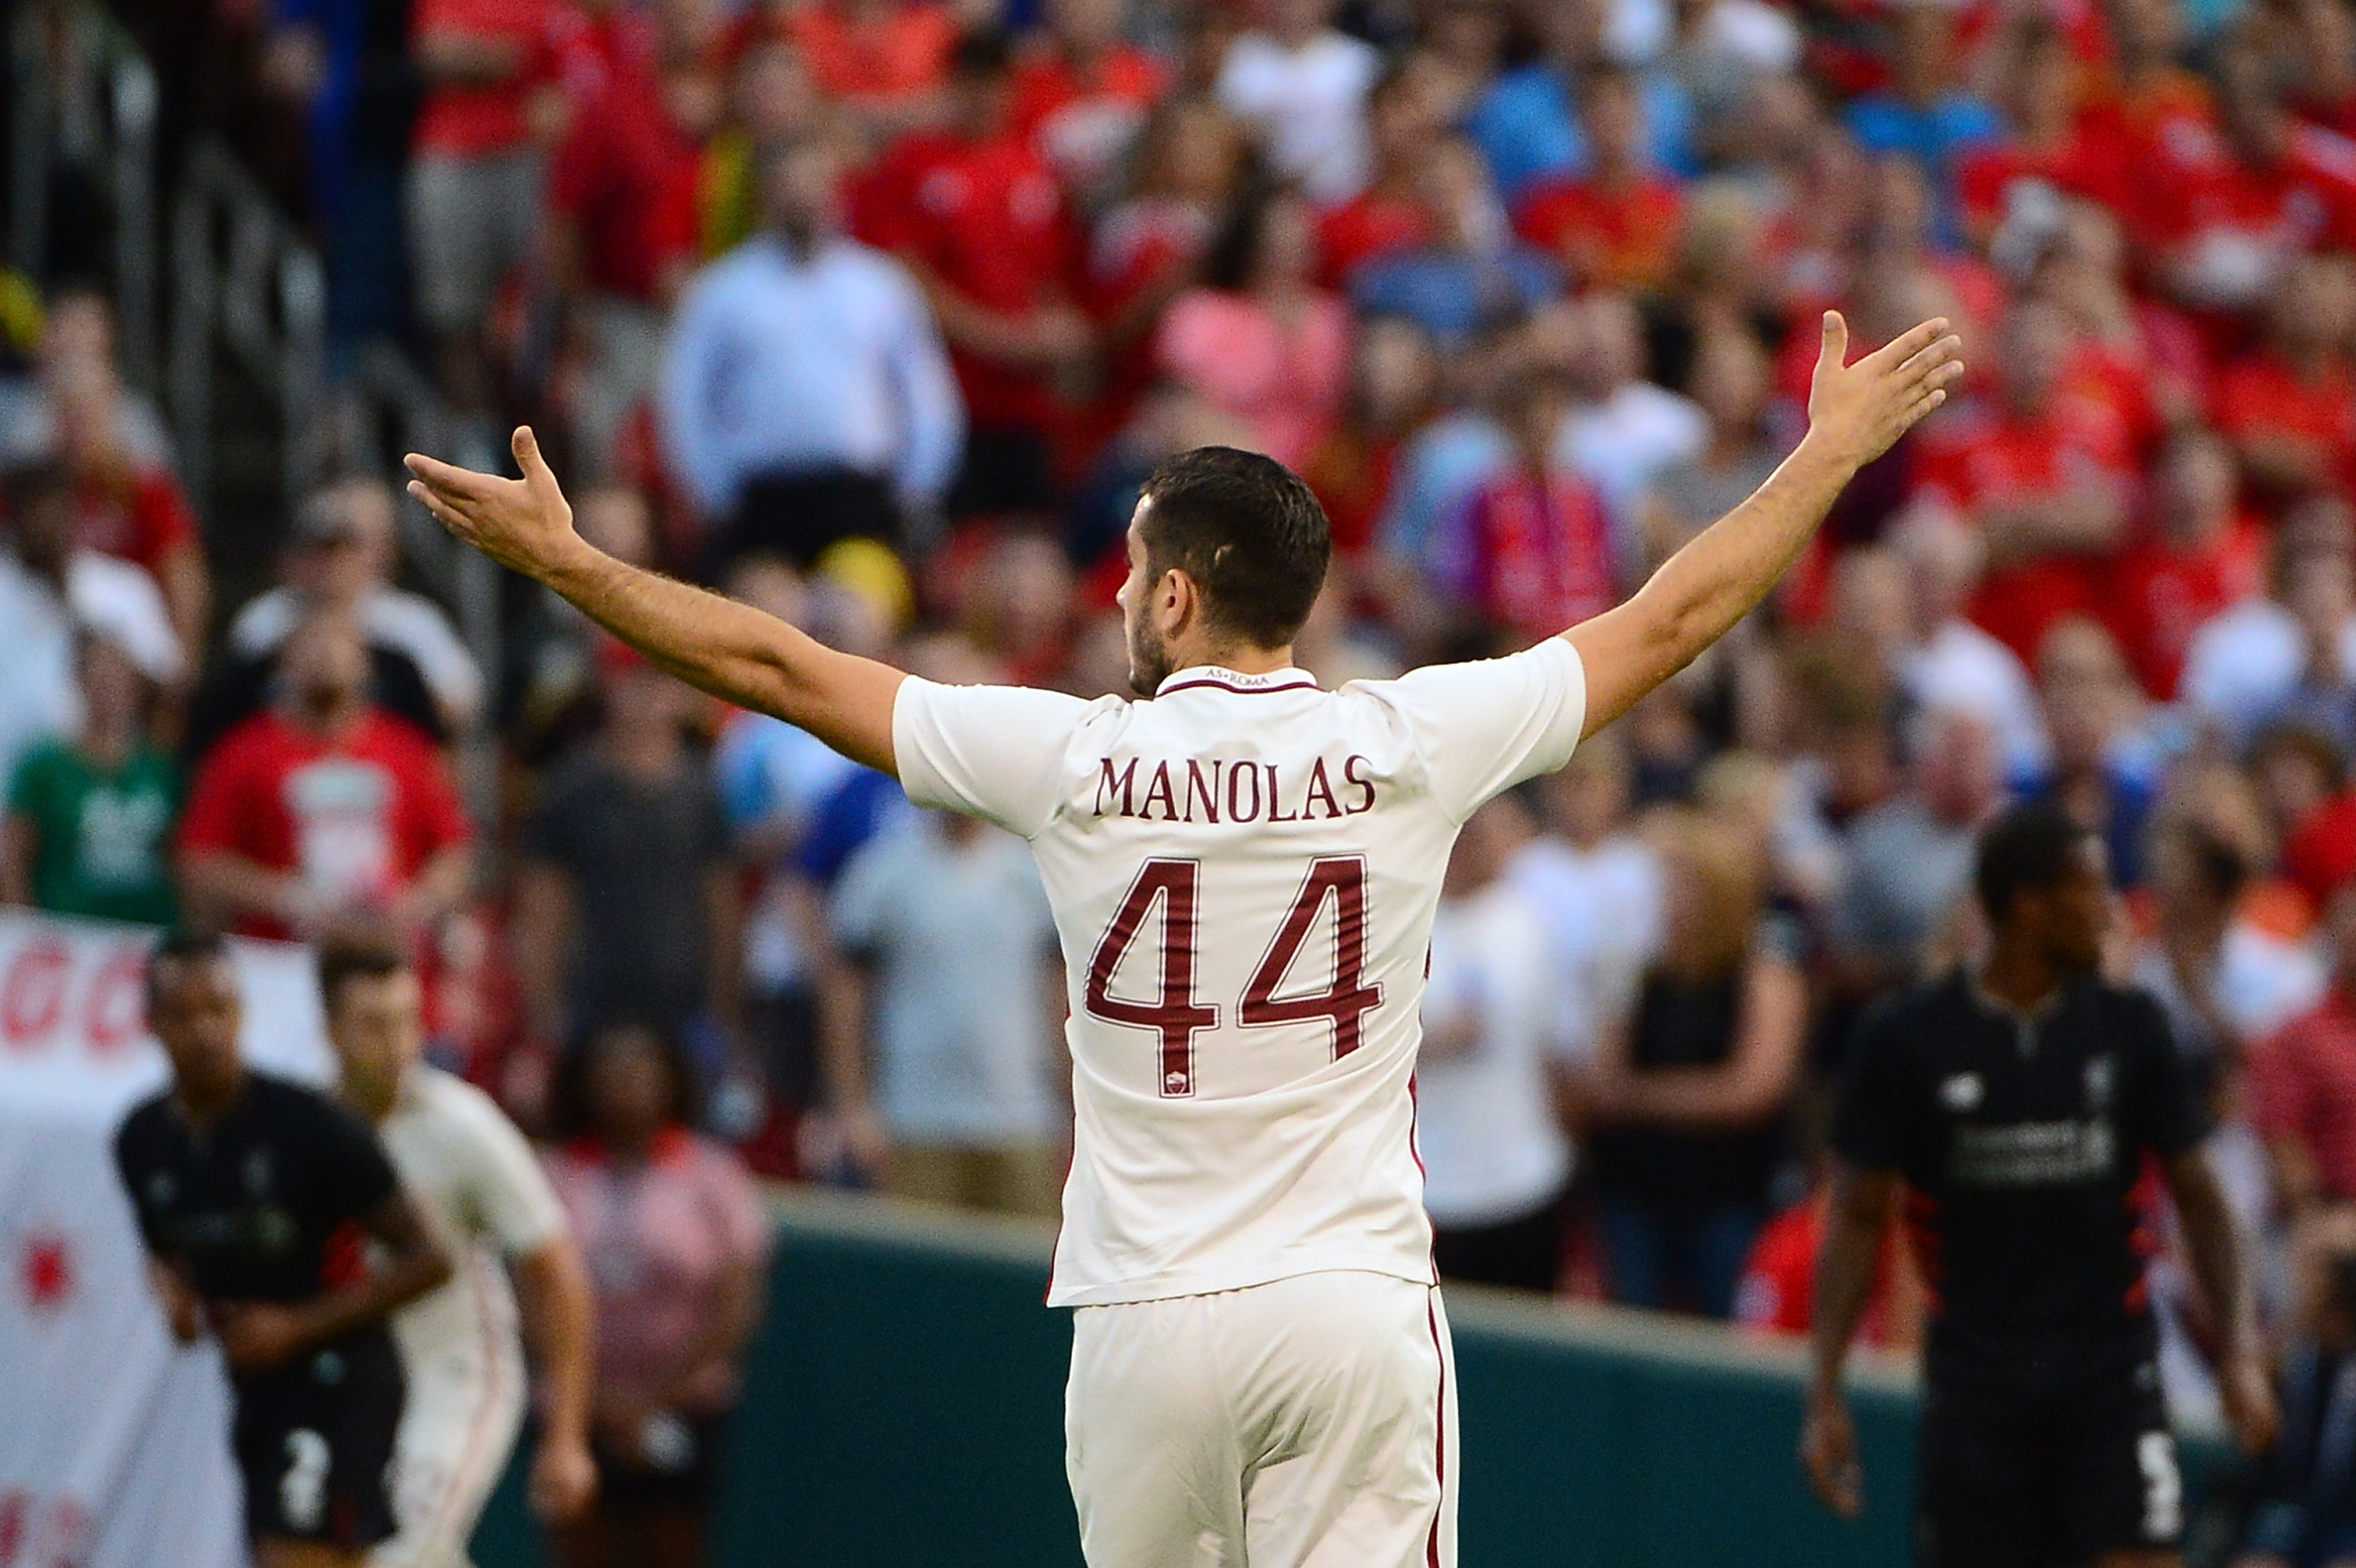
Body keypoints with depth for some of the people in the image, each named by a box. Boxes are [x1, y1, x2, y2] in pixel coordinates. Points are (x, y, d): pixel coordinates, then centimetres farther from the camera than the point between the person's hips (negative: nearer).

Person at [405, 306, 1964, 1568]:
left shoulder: (1075, 760, -3)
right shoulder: (1405, 744, -2)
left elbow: (782, 667, 4)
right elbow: (1670, 622, 8)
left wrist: (562, 557, 14)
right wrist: (1834, 452, 20)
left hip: (1149, 1318, 0)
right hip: (1355, 1296, 0)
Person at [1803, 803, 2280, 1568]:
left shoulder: (2129, 1027, 2)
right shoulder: (1903, 1039, -3)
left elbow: (2196, 1193, 7)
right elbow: (1858, 1219, 2)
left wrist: (2241, 1346, -5)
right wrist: (1825, 1393, -3)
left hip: (2111, 1381, 1)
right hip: (1974, 1383, 0)